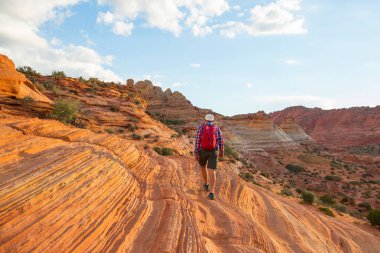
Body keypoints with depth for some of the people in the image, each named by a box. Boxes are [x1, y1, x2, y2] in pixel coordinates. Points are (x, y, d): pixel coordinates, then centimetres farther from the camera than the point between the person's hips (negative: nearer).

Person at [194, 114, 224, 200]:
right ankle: (212, 192, -13)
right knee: (213, 172, -2)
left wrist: (196, 154, -7)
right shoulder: (217, 128, 2)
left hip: (203, 150, 0)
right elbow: (221, 141, 3)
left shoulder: (201, 127, -2)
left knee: (203, 166, 27)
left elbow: (197, 141, -8)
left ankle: (206, 184, 40)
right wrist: (222, 152, 19)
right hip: (213, 151, 0)